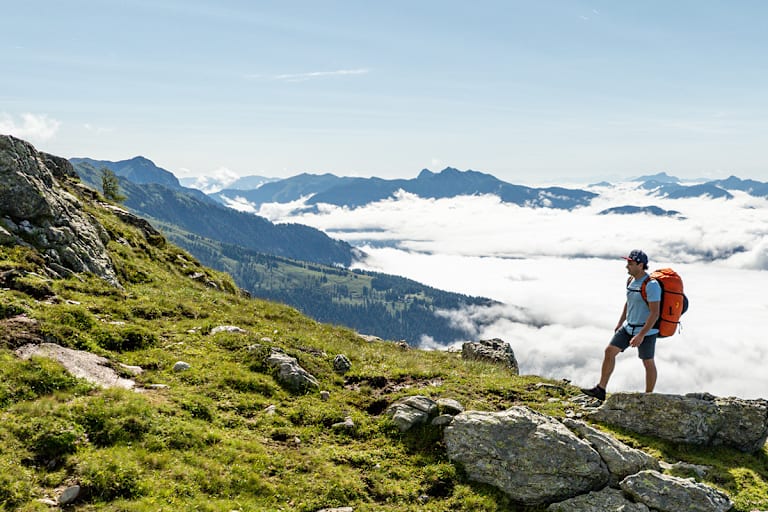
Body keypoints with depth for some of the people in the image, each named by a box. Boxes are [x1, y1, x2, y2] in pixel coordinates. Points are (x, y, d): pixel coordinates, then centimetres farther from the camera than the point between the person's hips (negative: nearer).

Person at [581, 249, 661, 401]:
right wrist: (620, 323, 21)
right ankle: (600, 390, 8)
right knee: (609, 351, 4)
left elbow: (655, 313, -25)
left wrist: (641, 335, -28)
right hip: (629, 327, 8)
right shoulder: (631, 280, 4)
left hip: (646, 330, -8)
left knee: (648, 363, 7)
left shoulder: (651, 285, -22)